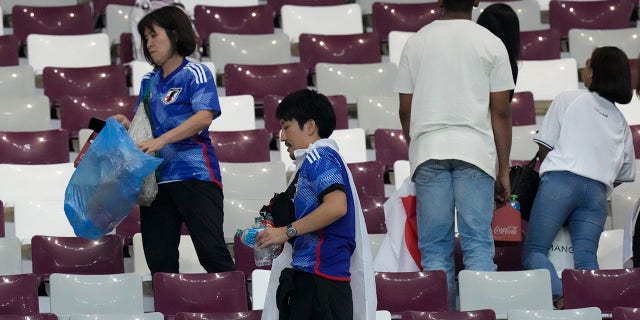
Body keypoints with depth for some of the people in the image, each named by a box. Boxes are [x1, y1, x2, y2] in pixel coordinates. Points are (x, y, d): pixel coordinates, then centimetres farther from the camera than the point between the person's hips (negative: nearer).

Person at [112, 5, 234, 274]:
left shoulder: (195, 73, -2)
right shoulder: (149, 81, 18)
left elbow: (204, 117, -16)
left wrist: (161, 141, -24)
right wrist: (126, 124, 2)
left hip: (194, 174, -7)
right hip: (156, 178, 7)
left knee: (211, 250, -13)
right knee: (158, 259, 3)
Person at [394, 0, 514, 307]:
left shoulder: (416, 42, 8)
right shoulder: (490, 44, 3)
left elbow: (405, 109, 10)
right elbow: (501, 112, 1)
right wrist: (504, 171, 6)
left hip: (428, 151, 1)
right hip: (475, 150, -1)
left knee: (435, 247, 3)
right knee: (478, 243, -2)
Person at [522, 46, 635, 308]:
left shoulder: (568, 100, 10)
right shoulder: (621, 123, 24)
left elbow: (545, 147, 8)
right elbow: (625, 174, 23)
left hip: (561, 181, -4)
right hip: (598, 192, 4)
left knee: (534, 251, -4)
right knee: (586, 256, -6)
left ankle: (559, 295, -32)